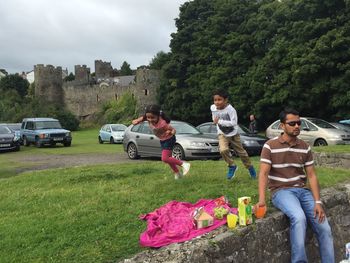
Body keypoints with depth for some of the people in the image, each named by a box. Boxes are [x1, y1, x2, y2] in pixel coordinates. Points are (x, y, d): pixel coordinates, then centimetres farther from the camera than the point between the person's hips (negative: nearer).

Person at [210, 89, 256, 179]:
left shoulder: (230, 109, -27)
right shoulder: (213, 108, -13)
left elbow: (234, 123, -32)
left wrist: (220, 121, -36)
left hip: (233, 134, -2)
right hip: (222, 134, 2)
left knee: (241, 152, 13)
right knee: (223, 150, -27)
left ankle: (250, 167, 39)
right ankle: (232, 166, -2)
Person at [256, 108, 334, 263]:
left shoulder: (305, 147, 8)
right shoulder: (270, 146, -5)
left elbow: (311, 175, 6)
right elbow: (263, 173, -12)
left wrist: (317, 202, -7)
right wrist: (262, 199, -27)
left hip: (303, 190, 5)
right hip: (281, 191, -5)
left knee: (324, 228, -8)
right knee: (299, 218, -33)